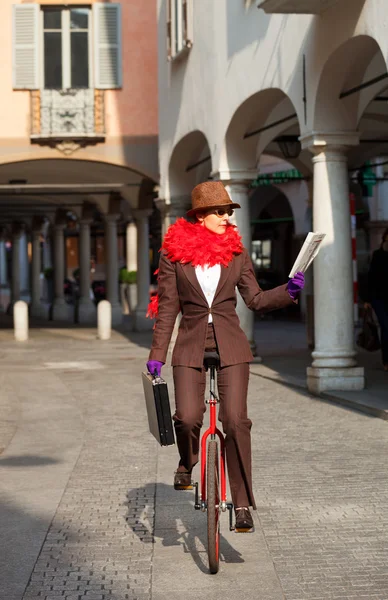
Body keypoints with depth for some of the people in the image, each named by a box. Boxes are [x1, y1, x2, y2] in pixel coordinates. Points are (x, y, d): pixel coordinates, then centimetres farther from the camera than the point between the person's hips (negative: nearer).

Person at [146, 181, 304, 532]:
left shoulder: (236, 252, 5)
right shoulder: (174, 252, 0)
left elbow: (256, 300, 7)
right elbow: (167, 307, 2)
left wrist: (289, 291, -11)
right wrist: (157, 354, -1)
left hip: (230, 347, 1)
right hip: (191, 346, -1)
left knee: (236, 421, -10)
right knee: (187, 418, -17)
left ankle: (243, 504, 0)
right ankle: (187, 463, 19)